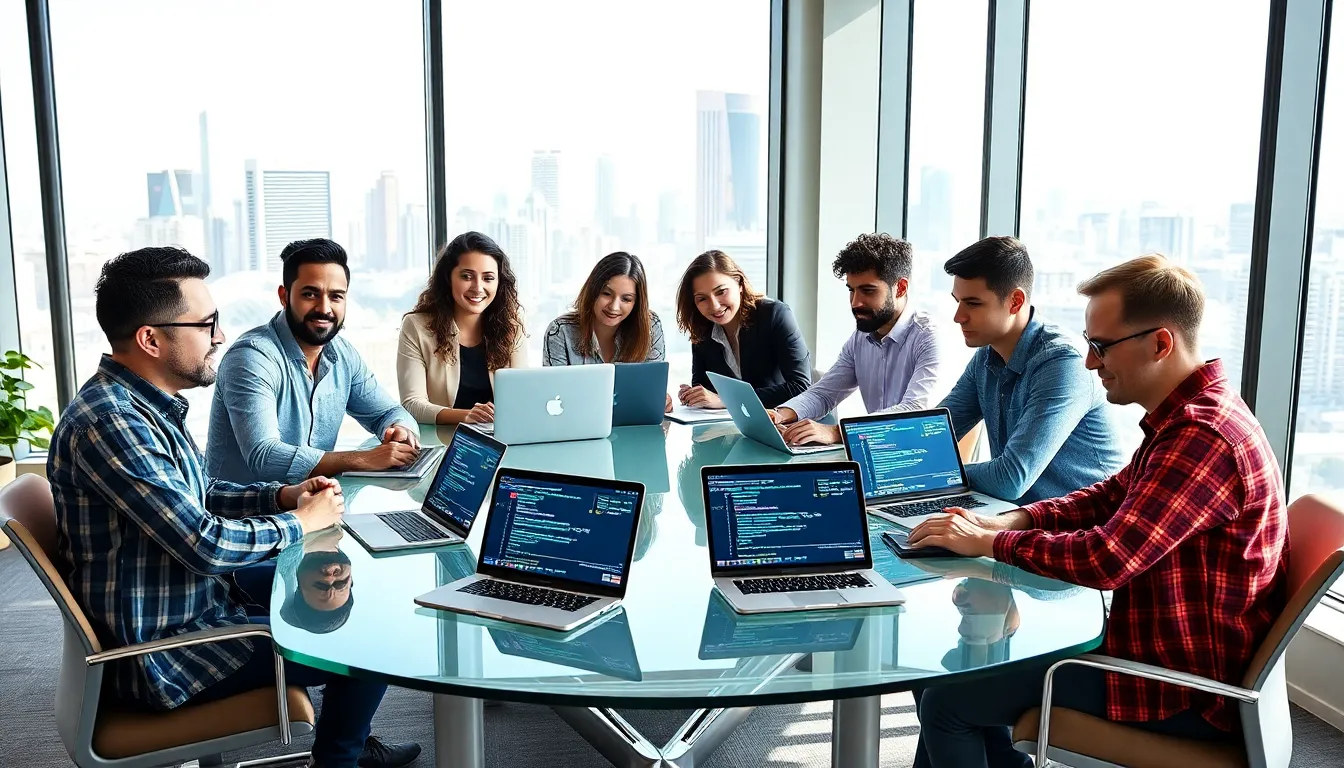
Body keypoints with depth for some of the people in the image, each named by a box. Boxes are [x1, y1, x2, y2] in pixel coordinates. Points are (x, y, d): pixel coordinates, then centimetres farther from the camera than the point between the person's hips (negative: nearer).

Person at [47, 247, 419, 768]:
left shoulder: (143, 402, 4)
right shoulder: (110, 422, -28)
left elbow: (196, 496, 17)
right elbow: (205, 544, -30)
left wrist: (282, 496, 1)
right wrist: (301, 522, -13)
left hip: (194, 600, 10)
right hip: (161, 651, -10)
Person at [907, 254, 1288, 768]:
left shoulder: (1202, 436, -28)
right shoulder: (1189, 415, 7)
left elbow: (1106, 560, -31)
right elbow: (1109, 496, 14)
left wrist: (989, 543, -16)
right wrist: (1010, 521, -2)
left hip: (1186, 689, -10)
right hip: (1169, 649, 10)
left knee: (947, 701, -9)